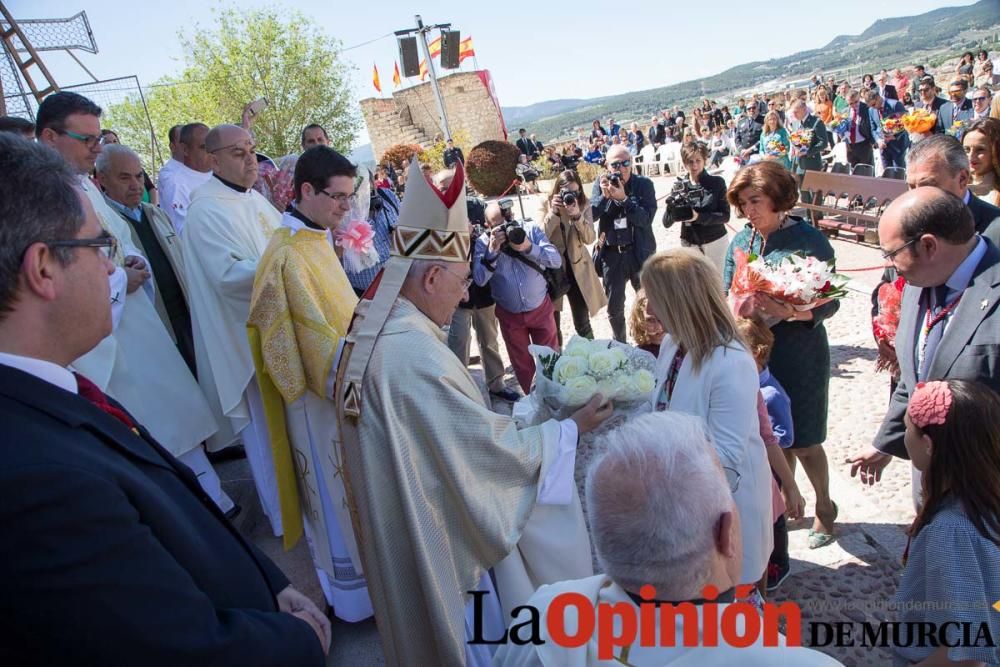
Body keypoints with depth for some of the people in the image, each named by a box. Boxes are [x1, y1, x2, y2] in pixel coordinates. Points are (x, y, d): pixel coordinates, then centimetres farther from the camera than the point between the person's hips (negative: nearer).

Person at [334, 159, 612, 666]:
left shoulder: (370, 333, -3)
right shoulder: (416, 355, -33)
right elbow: (496, 450, -24)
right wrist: (572, 428, -11)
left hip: (401, 528, 9)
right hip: (442, 535, -9)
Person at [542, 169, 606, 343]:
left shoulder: (584, 205, -2)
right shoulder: (547, 204, -6)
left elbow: (590, 238, -11)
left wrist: (577, 216, -26)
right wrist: (553, 213, -24)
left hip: (576, 267, 1)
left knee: (582, 324, 7)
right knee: (552, 323, 4)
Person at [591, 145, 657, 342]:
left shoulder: (644, 184, -6)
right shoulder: (601, 183, 0)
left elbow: (646, 218, -17)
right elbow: (590, 215, -6)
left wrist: (623, 198, -27)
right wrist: (604, 196, -22)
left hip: (639, 253, -2)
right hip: (611, 254, 2)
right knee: (614, 308, 12)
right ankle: (619, 345, 32)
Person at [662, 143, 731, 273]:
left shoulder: (717, 182, -6)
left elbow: (725, 215, -11)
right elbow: (666, 222, -6)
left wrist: (698, 217, -25)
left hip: (716, 243, -1)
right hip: (689, 245, 1)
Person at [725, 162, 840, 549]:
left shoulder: (809, 241, -11)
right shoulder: (740, 241, 2)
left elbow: (830, 303, -12)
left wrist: (788, 311, -29)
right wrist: (741, 307, -16)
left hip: (798, 353, -4)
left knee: (801, 440, 6)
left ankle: (824, 507, 31)